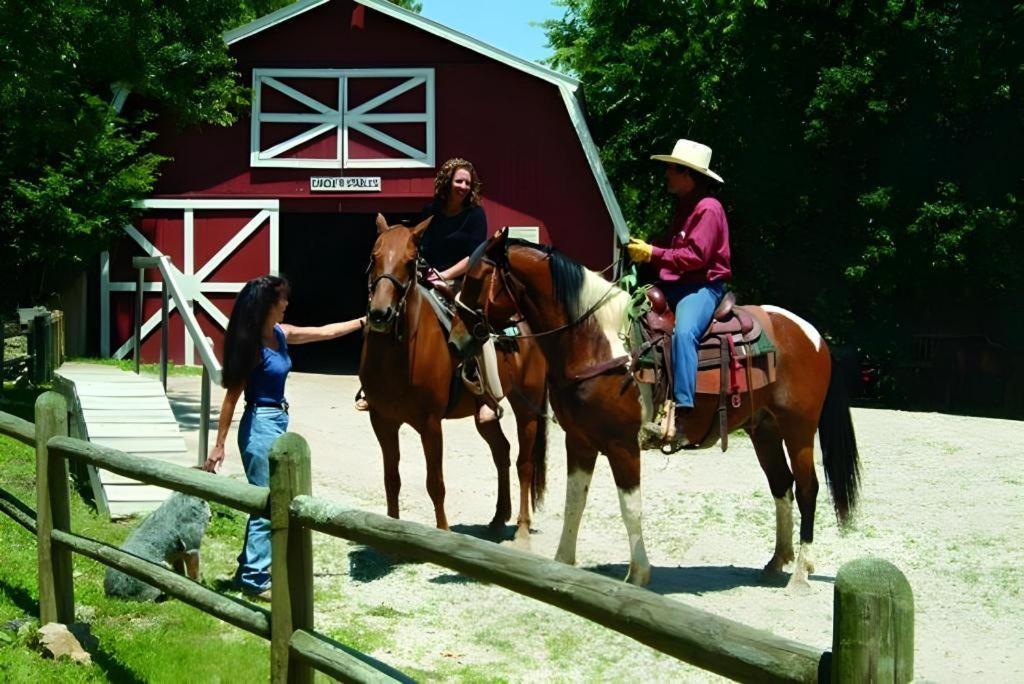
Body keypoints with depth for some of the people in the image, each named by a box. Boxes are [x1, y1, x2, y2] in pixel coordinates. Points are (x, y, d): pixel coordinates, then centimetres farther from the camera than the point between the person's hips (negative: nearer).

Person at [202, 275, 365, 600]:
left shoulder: (282, 334, 6)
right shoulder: (252, 346, -17)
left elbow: (324, 332, 20)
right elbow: (231, 396, -15)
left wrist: (363, 321, 23)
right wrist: (219, 445, -15)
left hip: (278, 422, 9)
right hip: (261, 425, -9)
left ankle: (249, 569, 26)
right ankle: (255, 579, 4)